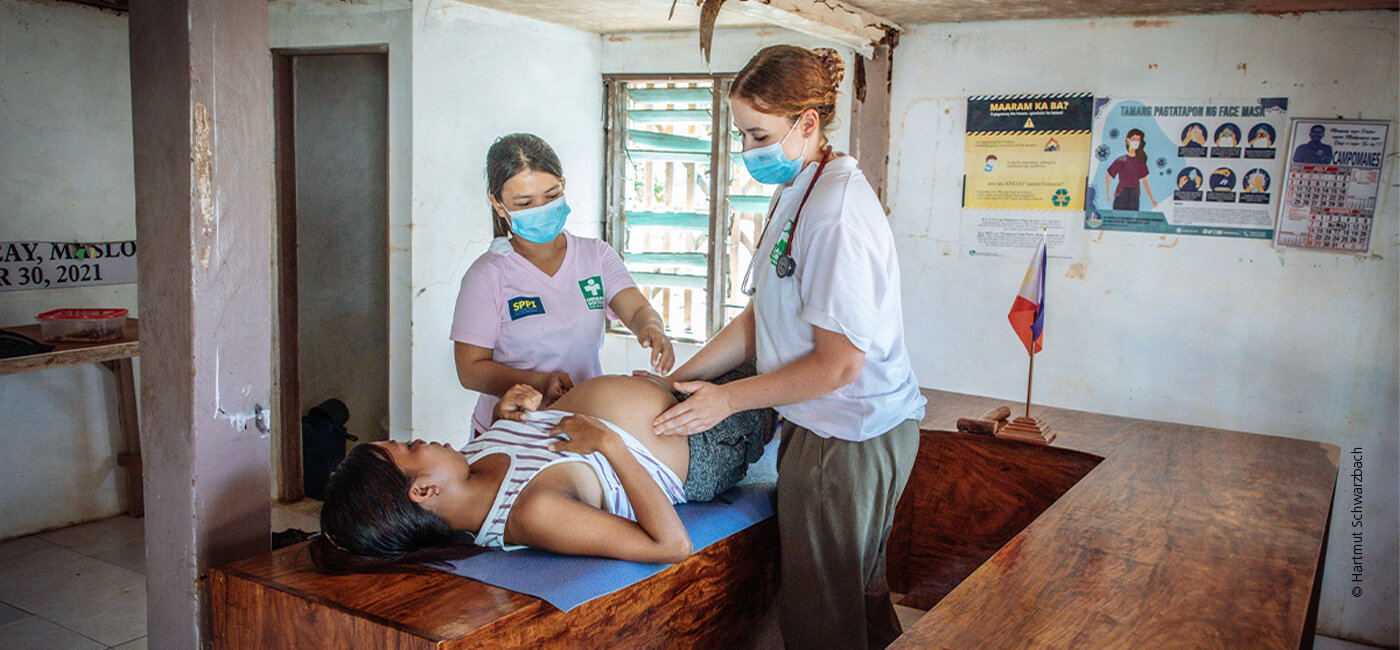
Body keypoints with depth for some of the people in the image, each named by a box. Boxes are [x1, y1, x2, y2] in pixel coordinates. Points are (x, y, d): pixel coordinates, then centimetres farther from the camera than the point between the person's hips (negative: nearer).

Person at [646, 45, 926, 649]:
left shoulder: (837, 212, -22)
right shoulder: (795, 194, 9)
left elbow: (838, 364, -21)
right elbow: (762, 316, 12)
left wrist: (727, 398, -13)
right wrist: (679, 379, 6)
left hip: (850, 435, -9)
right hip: (823, 426, 10)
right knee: (860, 600, 22)